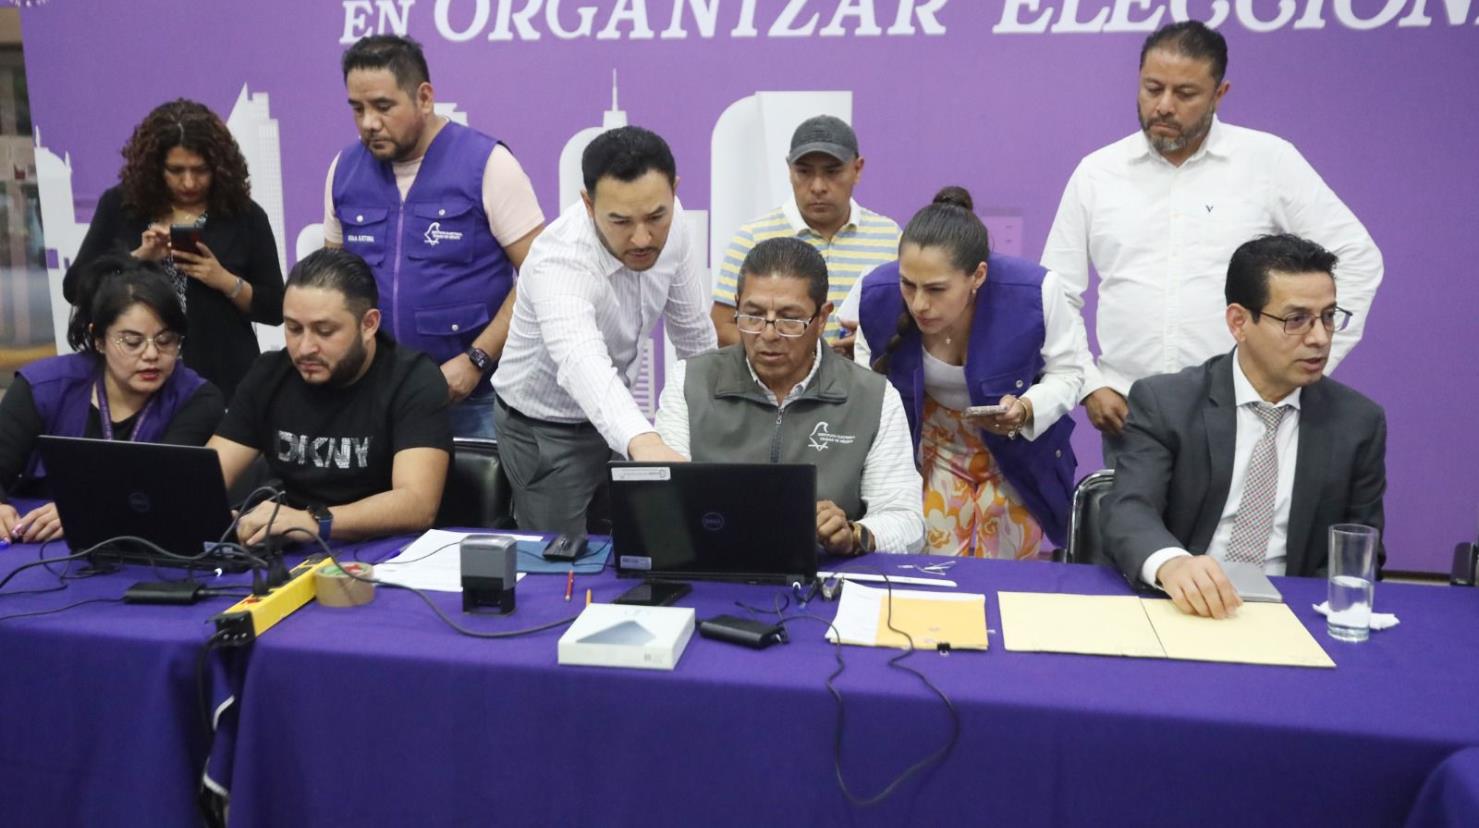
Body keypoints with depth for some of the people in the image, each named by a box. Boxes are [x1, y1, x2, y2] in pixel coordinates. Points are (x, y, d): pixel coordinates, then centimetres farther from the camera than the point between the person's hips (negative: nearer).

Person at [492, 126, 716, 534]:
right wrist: (644, 442, -71)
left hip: (615, 414, 6)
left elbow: (693, 329, 0)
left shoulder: (669, 223, -15)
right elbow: (582, 363, -54)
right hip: (546, 429, -6)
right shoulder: (559, 261, -35)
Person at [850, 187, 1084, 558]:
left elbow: (1066, 372, -10)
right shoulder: (874, 295, -23)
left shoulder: (1034, 291, -27)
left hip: (1018, 454, 0)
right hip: (929, 448, 1)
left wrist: (1027, 410, -29)